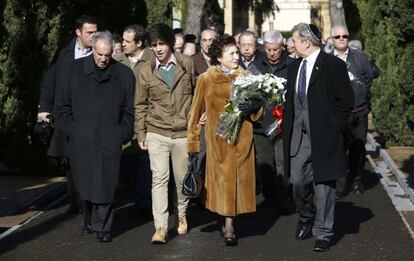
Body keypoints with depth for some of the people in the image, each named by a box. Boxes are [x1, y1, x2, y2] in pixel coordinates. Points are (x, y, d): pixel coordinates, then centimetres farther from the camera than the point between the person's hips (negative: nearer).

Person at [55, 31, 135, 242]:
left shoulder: (124, 74, 4)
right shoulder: (76, 69, 7)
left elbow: (129, 110, 9)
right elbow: (64, 104, 12)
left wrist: (122, 134, 1)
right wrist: (70, 128, 3)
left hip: (109, 140, -1)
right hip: (81, 140, 1)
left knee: (105, 183, -4)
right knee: (84, 183, 6)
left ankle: (102, 227, 7)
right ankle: (88, 221, 25)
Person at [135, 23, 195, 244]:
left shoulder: (187, 64, 2)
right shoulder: (146, 71, 2)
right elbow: (140, 105, 8)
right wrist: (140, 134, 6)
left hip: (183, 132, 1)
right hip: (156, 133, -1)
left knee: (182, 178, 11)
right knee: (159, 178, -9)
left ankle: (181, 215, 34)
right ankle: (161, 227, -8)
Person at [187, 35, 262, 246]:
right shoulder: (206, 79, -1)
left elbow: (258, 108, 12)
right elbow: (196, 113, 3)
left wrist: (253, 106, -11)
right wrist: (192, 142, 2)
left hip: (242, 138, 2)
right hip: (218, 139, -2)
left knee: (238, 178, 2)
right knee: (223, 179, -1)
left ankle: (228, 225, 12)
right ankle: (229, 226, 11)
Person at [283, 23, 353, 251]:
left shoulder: (334, 65, -7)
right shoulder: (294, 66, 13)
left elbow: (346, 100, -6)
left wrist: (335, 128, -8)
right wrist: (288, 127, 10)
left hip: (324, 136, -5)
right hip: (298, 136, 6)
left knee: (323, 185, 1)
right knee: (298, 183, 7)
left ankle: (323, 234, 11)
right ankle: (306, 219, 33)